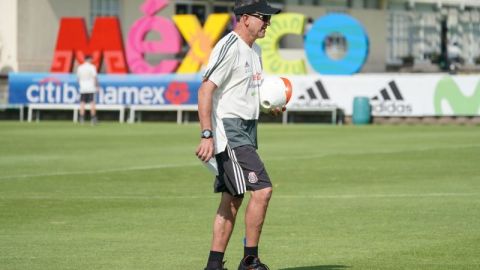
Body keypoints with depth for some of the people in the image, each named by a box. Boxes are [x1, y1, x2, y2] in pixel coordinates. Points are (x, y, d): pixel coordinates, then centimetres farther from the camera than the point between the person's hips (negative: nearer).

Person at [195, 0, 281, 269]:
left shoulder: (254, 50, 15)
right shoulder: (229, 47, -15)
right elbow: (206, 90, -20)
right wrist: (207, 135, -27)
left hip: (246, 132, 10)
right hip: (229, 131, -10)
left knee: (233, 198, 10)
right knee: (262, 189, -15)